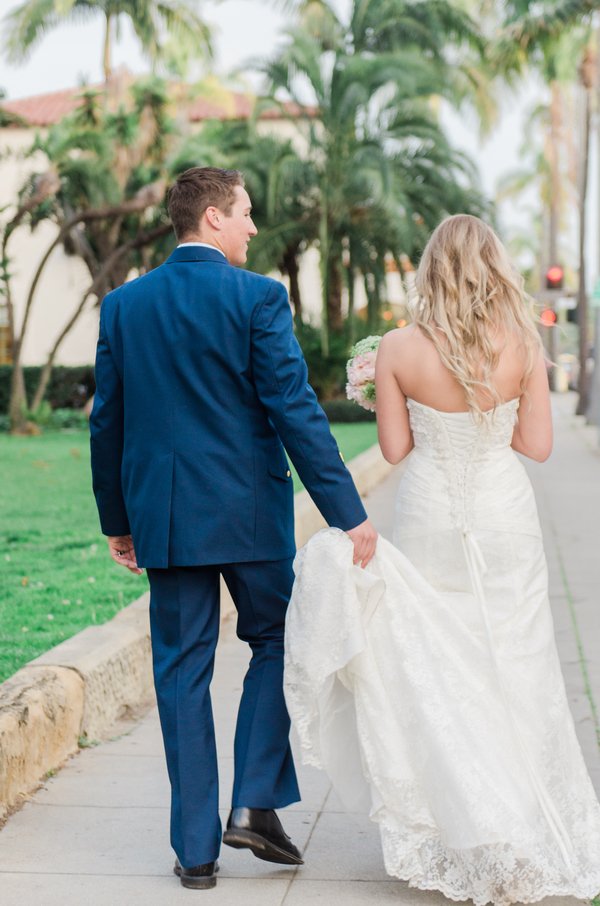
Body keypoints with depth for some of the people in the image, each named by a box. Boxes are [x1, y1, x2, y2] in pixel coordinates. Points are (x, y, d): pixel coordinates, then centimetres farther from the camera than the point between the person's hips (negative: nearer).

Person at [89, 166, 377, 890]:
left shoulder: (123, 304, 5)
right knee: (276, 644, 17)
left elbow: (107, 423, 8)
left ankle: (196, 848, 13)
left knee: (182, 672, 9)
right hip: (251, 512, -3)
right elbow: (296, 412, -14)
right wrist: (348, 514, -11)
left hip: (163, 516, 4)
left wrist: (117, 520, 18)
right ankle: (255, 803, 7)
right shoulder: (257, 297, -8)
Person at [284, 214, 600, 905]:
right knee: (514, 671, 13)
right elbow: (537, 444, -2)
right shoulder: (523, 345, -9)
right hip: (505, 521, 1)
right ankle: (536, 834, 24)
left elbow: (395, 447, -5)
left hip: (429, 525, -1)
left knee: (438, 674, 12)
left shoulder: (399, 349, -10)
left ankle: (463, 843, 13)